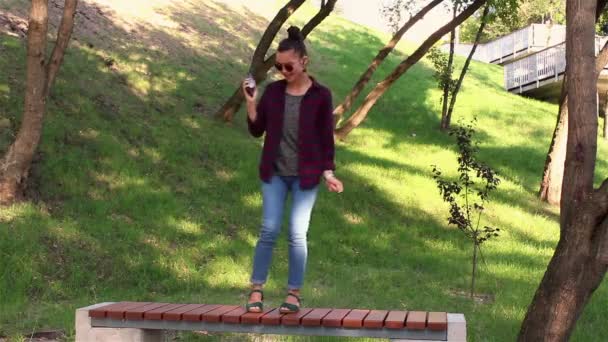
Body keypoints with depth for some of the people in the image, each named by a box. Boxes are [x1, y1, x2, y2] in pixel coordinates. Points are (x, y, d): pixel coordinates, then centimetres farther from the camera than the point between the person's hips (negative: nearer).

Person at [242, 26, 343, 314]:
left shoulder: (321, 96, -5)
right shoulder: (273, 91, 2)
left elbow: (326, 138, -1)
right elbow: (257, 130, 4)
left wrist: (328, 173, -7)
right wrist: (251, 103, -10)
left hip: (305, 176, -2)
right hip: (274, 173, 2)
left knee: (297, 234, -2)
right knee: (269, 230, -2)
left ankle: (294, 294, 8)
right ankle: (256, 289, 8)